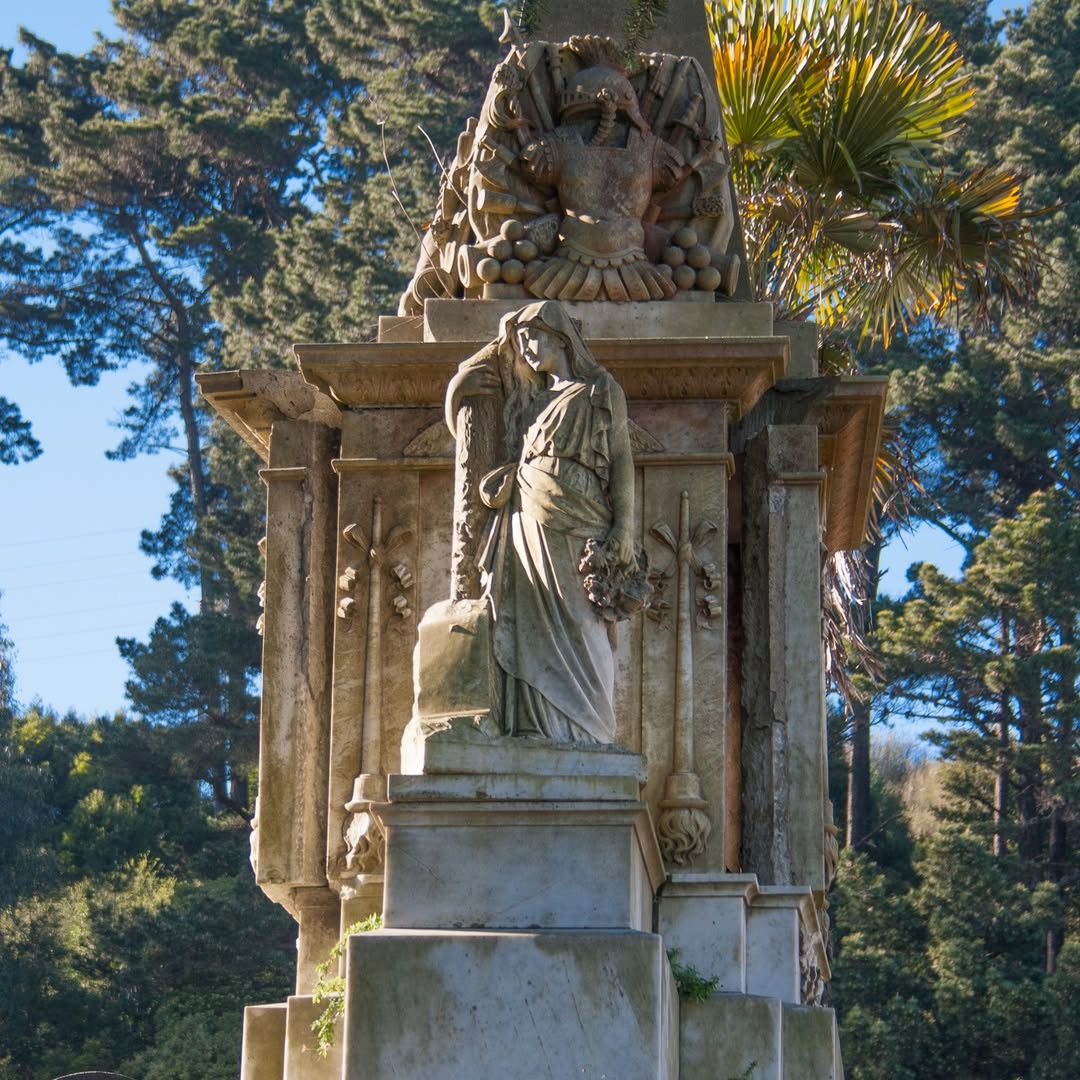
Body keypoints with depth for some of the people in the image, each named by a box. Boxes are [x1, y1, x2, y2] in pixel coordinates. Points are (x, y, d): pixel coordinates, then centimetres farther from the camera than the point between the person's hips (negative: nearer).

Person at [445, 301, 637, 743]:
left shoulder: (602, 391, 10)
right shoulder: (534, 400, 23)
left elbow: (621, 460, 2)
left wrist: (623, 527, -7)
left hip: (576, 524, -4)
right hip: (527, 520, 4)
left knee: (575, 624, -9)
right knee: (532, 626, -5)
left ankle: (583, 728, -10)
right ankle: (537, 726, -8)